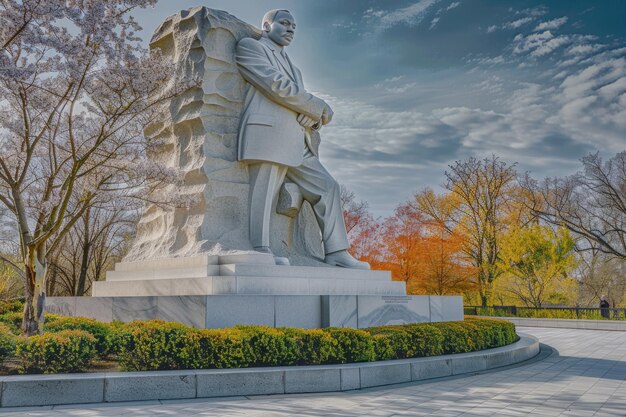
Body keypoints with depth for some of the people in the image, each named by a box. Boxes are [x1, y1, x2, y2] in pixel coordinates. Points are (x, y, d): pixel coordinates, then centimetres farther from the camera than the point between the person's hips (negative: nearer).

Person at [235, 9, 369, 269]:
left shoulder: (293, 69, 34)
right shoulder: (249, 46, 10)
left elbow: (302, 103, 22)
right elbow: (277, 86, -6)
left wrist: (312, 117, -4)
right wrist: (320, 108, 0)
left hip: (299, 143, 8)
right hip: (269, 132, -7)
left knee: (327, 187, 3)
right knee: (264, 191, -16)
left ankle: (337, 253, 3)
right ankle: (261, 253, -22)